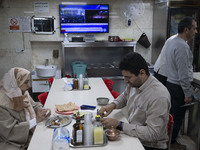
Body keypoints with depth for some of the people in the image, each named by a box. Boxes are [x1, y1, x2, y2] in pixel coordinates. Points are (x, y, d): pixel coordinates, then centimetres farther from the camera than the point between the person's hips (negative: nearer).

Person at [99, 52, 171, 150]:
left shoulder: (159, 95, -27)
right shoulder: (134, 83, -3)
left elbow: (152, 134, -26)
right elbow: (124, 96, 19)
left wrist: (119, 125, -25)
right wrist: (113, 105, -2)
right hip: (132, 134, 7)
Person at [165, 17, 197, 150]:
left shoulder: (172, 42, 8)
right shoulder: (183, 46, -23)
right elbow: (183, 74, -24)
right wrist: (188, 94, -16)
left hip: (170, 83, 9)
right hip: (178, 87, -9)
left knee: (172, 113, 21)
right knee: (177, 116, 7)